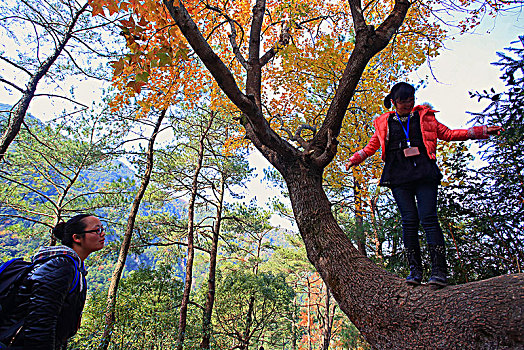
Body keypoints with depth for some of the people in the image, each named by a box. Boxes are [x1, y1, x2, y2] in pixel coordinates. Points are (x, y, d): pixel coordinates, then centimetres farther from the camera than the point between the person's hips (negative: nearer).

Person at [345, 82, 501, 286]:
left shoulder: (425, 117, 18)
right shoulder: (385, 123, 18)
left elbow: (448, 134, 21)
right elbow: (370, 147, 20)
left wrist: (482, 131, 15)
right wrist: (354, 159, 4)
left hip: (424, 174, 0)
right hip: (399, 177, 1)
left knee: (428, 218, -12)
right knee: (409, 221, -6)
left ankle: (439, 271, -10)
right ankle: (414, 270, 0)